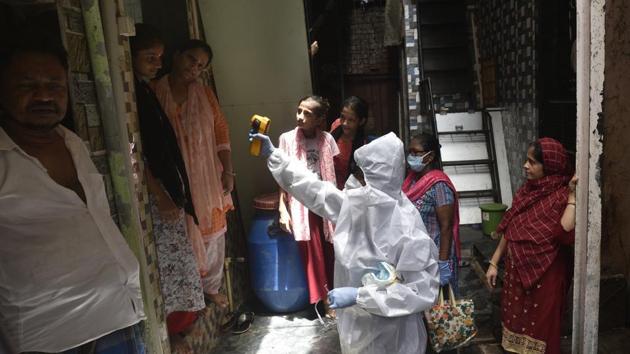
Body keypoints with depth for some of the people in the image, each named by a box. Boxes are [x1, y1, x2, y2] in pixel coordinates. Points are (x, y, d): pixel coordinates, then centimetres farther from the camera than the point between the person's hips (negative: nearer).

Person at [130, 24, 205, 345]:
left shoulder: (145, 90, 13)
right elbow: (135, 155, -19)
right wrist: (161, 196, -19)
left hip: (169, 188, 9)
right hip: (154, 194, -9)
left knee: (177, 255, 14)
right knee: (169, 258, -2)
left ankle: (176, 321, 29)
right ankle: (171, 330, 14)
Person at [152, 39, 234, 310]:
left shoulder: (204, 93, 5)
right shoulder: (153, 92, -5)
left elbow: (220, 131, 4)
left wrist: (227, 171, -3)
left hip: (208, 179, 4)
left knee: (213, 234, 13)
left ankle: (211, 287, 33)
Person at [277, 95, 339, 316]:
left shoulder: (327, 140, 0)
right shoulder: (287, 139, -5)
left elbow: (334, 175, 5)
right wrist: (282, 208, -7)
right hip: (302, 204, -2)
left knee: (329, 252, 8)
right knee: (313, 253, 3)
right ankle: (325, 300, 17)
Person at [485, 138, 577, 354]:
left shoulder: (561, 196, -14)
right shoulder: (526, 191, 5)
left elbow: (566, 234, -31)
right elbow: (509, 230, 9)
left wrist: (573, 195, -29)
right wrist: (494, 263, 10)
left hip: (545, 275, -6)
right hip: (517, 270, 6)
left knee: (540, 327, 9)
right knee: (516, 321, 19)